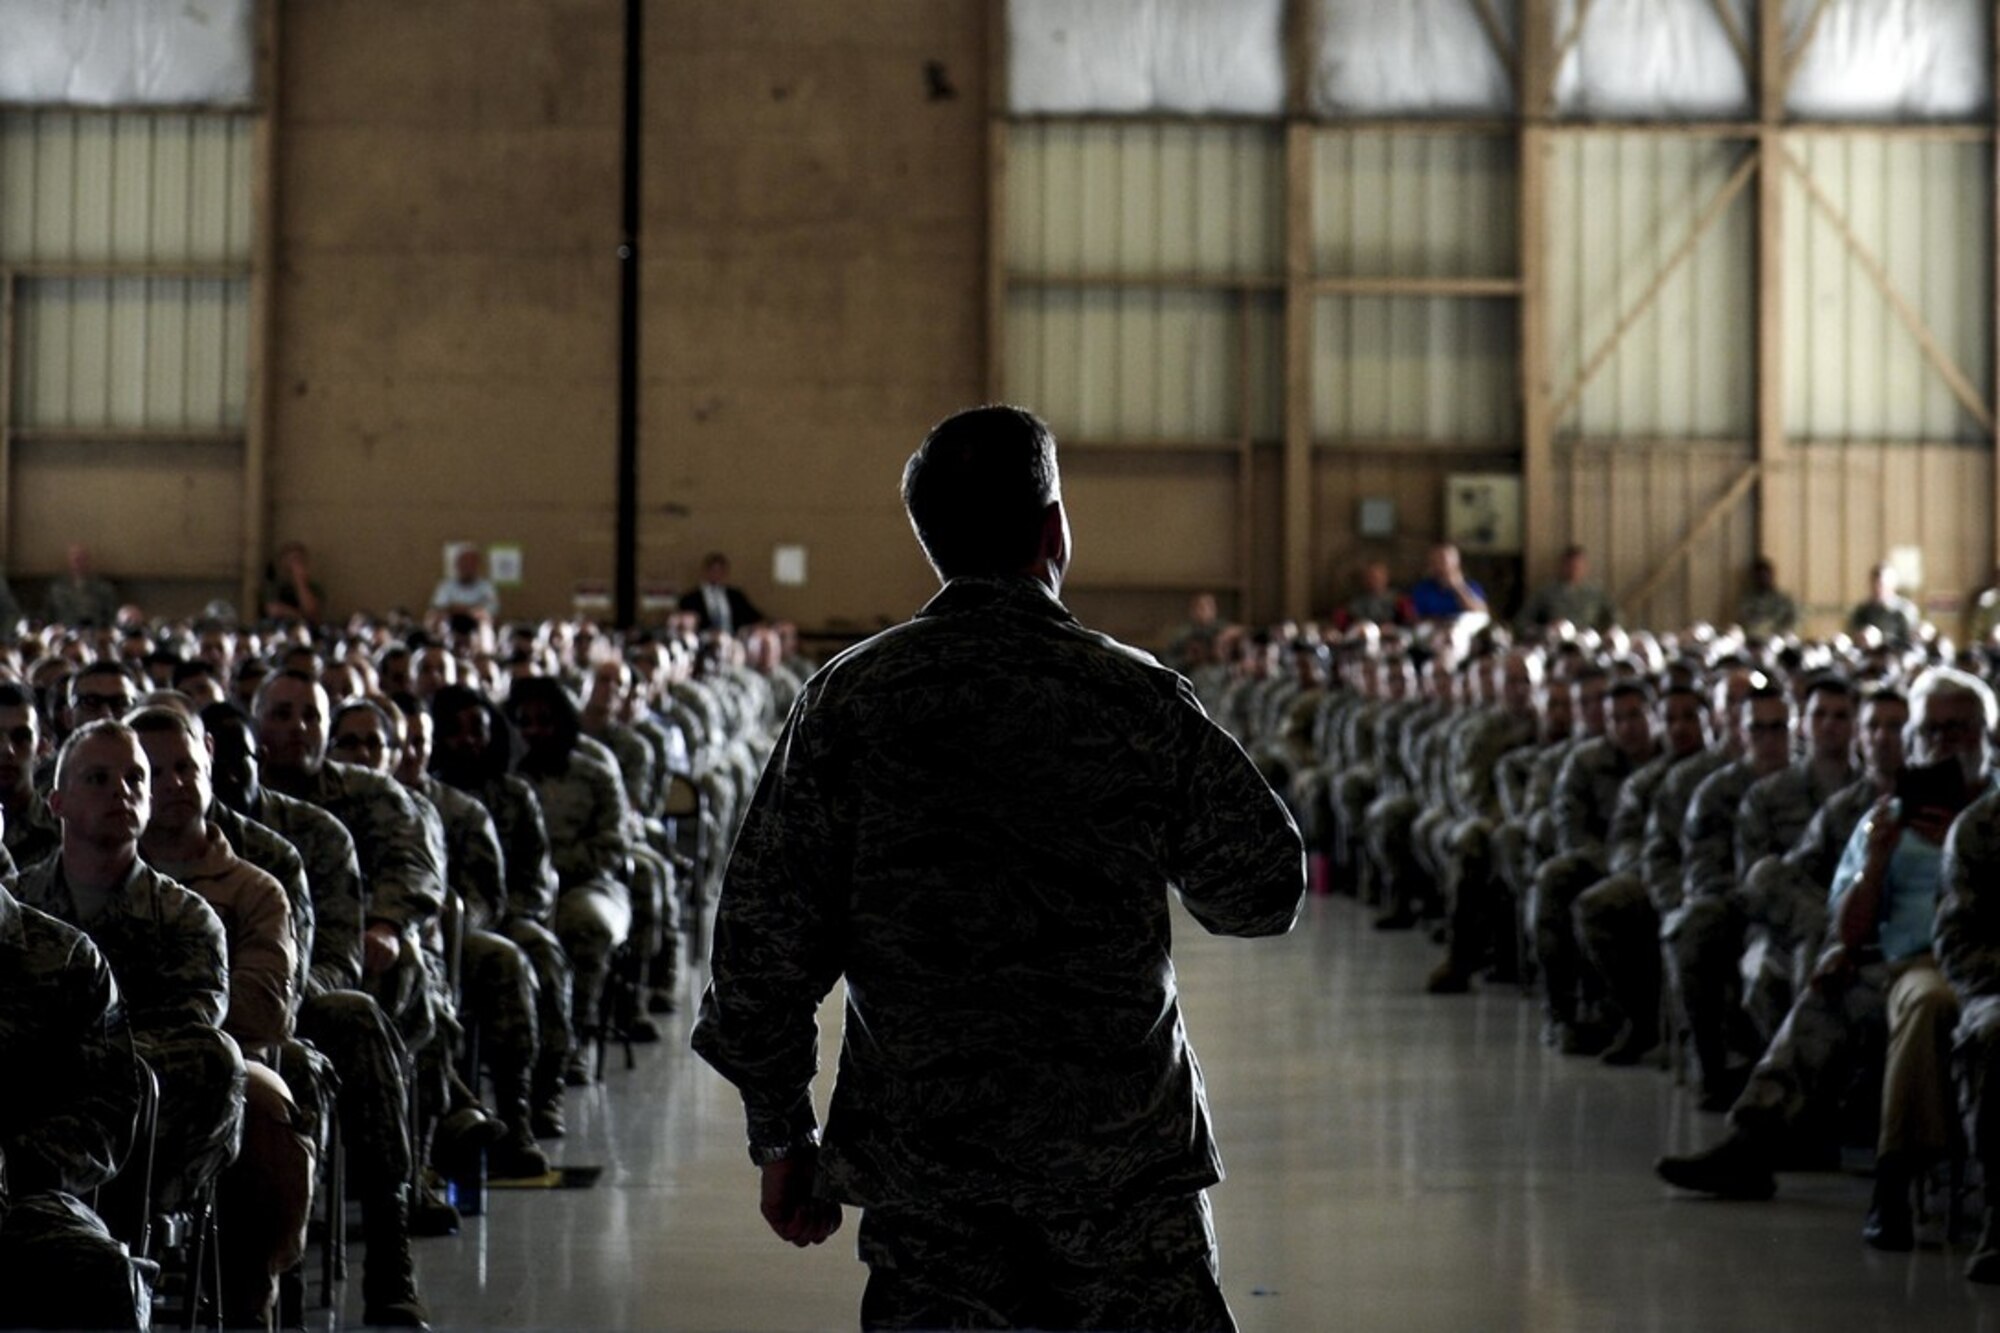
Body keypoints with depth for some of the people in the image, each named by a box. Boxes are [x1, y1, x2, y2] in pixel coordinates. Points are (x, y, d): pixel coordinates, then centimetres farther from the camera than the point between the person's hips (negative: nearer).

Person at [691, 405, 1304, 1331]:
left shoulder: (847, 700, -2)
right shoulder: (1140, 700, -3)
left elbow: (764, 932, -2)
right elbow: (1265, 894, 3)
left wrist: (781, 1133, 7)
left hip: (918, 1159, 1)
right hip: (1119, 1154, -1)